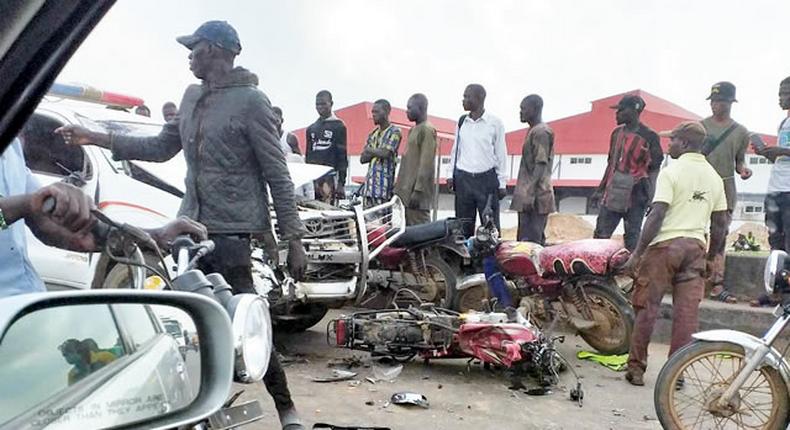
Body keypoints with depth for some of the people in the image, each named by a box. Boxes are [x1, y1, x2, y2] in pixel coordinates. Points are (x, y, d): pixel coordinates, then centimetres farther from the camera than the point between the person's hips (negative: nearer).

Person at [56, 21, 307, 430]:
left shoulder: (250, 100, -7)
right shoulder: (192, 96, 16)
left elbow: (277, 174, -9)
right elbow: (161, 147, 24)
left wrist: (293, 238, -12)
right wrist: (96, 138, 19)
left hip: (231, 228, -7)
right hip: (191, 226, 7)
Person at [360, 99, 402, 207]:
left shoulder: (394, 131, -3)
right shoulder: (373, 134, 18)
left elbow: (385, 153, -17)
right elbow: (363, 158, 12)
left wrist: (369, 150, 1)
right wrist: (376, 152, -4)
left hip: (384, 184, -7)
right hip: (370, 182, 7)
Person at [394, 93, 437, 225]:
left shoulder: (427, 130, -10)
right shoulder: (414, 129, 19)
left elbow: (426, 164, -17)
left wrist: (418, 190, -21)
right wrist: (399, 187, 18)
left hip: (418, 190, -9)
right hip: (408, 189, 9)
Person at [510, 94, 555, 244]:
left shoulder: (541, 132, -11)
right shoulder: (534, 131, 19)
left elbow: (540, 165, -19)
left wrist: (529, 194, -24)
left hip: (535, 198, -10)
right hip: (530, 196, 10)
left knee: (530, 241, -10)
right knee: (536, 240, 12)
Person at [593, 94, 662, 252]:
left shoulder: (649, 136, -6)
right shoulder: (617, 132, 12)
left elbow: (654, 168, -5)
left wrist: (652, 197, -12)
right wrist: (600, 189, 19)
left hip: (635, 195, -6)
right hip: (612, 193, 6)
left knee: (632, 239, 1)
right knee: (600, 236, 5)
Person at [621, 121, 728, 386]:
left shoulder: (671, 172, -7)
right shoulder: (715, 178, 12)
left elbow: (657, 216, -15)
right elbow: (720, 225, 14)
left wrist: (637, 253, -13)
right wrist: (710, 256, 24)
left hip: (665, 245, -5)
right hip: (695, 247, 5)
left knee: (647, 308, 3)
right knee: (687, 312, 6)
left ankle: (636, 368, 8)